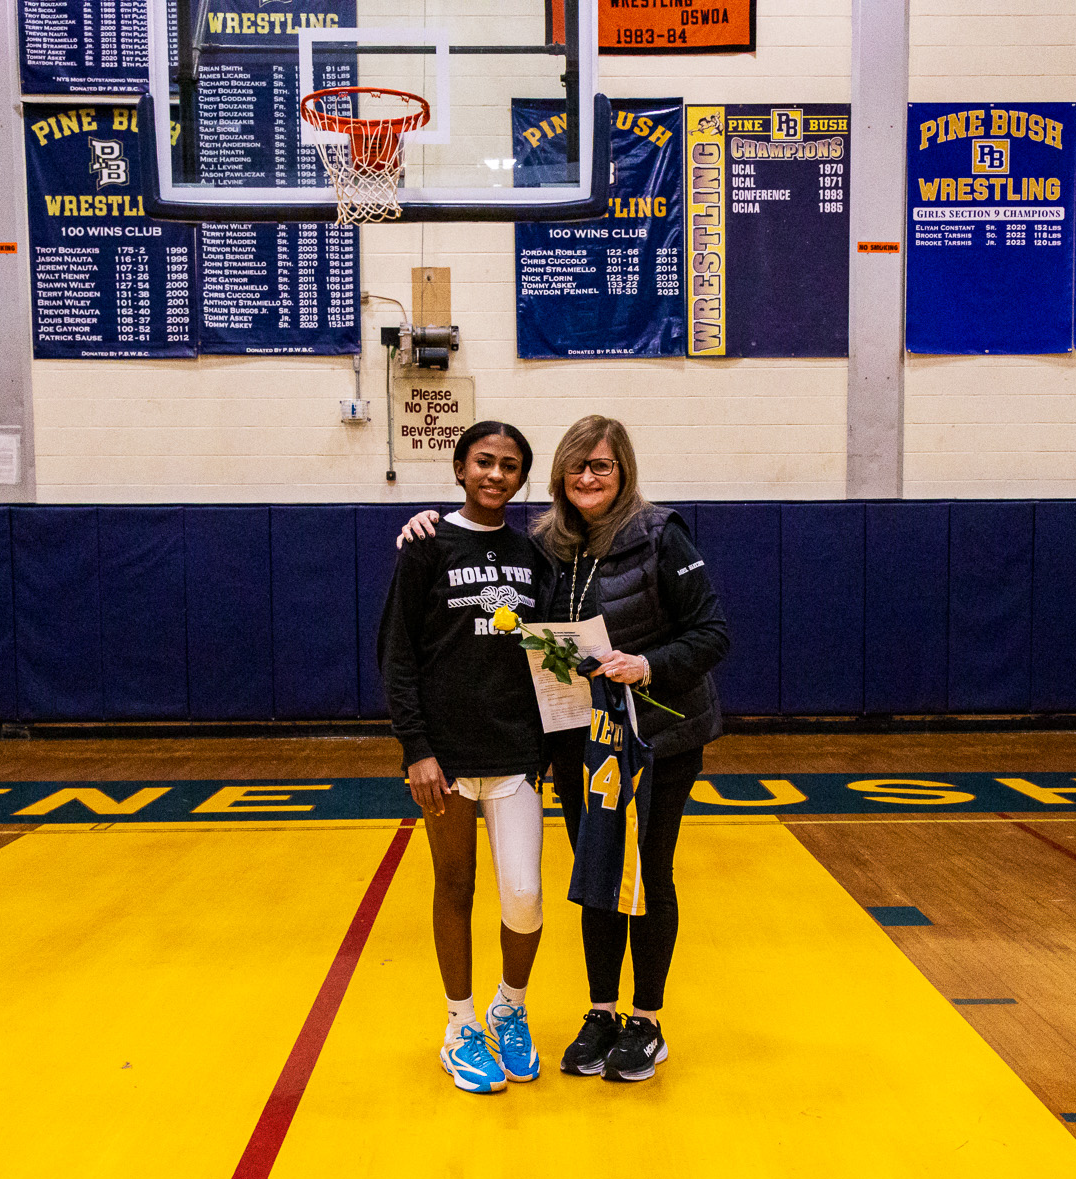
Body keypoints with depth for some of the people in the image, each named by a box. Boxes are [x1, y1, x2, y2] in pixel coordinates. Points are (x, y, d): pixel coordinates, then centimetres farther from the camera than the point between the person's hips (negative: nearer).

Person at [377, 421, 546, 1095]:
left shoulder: (530, 554, 8)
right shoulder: (429, 547, -3)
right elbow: (397, 655, -5)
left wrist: (543, 744, 10)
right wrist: (417, 749, -12)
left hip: (515, 753, 3)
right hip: (446, 751, -3)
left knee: (524, 897, -2)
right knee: (455, 888, 9)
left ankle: (511, 1010, 27)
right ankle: (462, 1029, 28)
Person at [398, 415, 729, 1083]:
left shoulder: (659, 537, -11)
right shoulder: (547, 545, 2)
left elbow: (712, 633, -11)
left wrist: (649, 665, -27)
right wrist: (432, 527, -1)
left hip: (657, 738, -4)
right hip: (579, 744, 4)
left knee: (649, 876, 8)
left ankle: (647, 1022, 24)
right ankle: (602, 1014, 30)